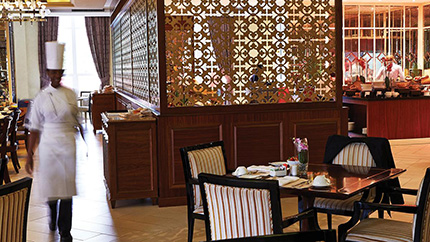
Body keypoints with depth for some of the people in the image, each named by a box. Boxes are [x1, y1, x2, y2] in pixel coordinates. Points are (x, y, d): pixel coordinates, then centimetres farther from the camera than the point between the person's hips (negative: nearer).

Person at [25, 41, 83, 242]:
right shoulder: (41, 97, -1)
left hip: (67, 144, 0)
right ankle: (53, 215, 39)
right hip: (48, 144, 0)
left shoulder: (70, 94, 3)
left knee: (67, 185, -1)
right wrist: (29, 154, -3)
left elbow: (77, 121, 11)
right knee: (49, 184, 5)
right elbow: (35, 128, 0)